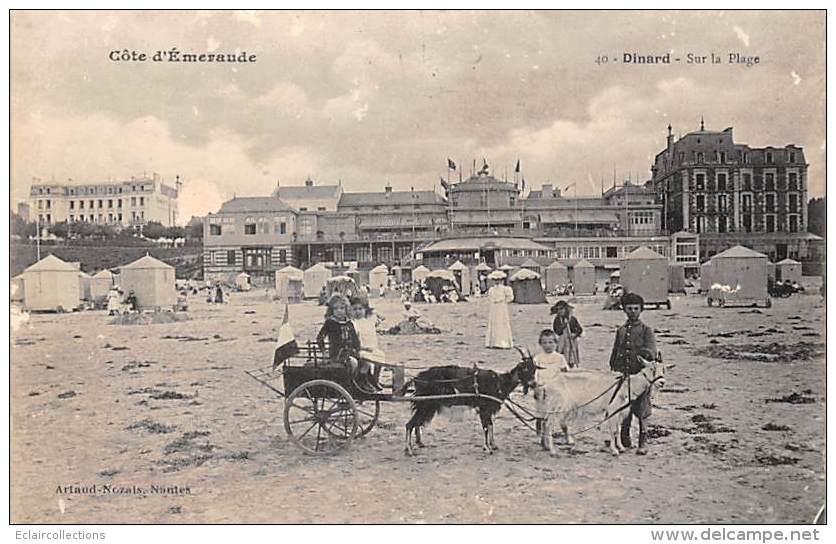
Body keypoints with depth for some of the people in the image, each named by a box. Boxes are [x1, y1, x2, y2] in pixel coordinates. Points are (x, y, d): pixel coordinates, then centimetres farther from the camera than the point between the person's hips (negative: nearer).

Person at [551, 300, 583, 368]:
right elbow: (557, 331, -9)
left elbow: (580, 329, 5)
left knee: (572, 362, 2)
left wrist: (575, 334, -12)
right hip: (562, 342, -1)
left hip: (572, 342, 1)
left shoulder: (572, 319, 1)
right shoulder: (557, 320, -1)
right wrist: (564, 324, -17)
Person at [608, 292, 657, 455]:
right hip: (622, 376, 4)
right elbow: (614, 354, 19)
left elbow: (651, 350, -13)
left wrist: (647, 353, -35)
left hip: (641, 375, -4)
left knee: (641, 411, -2)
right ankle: (624, 439, 26)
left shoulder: (646, 330, 2)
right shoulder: (621, 330, 14)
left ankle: (643, 442, 7)